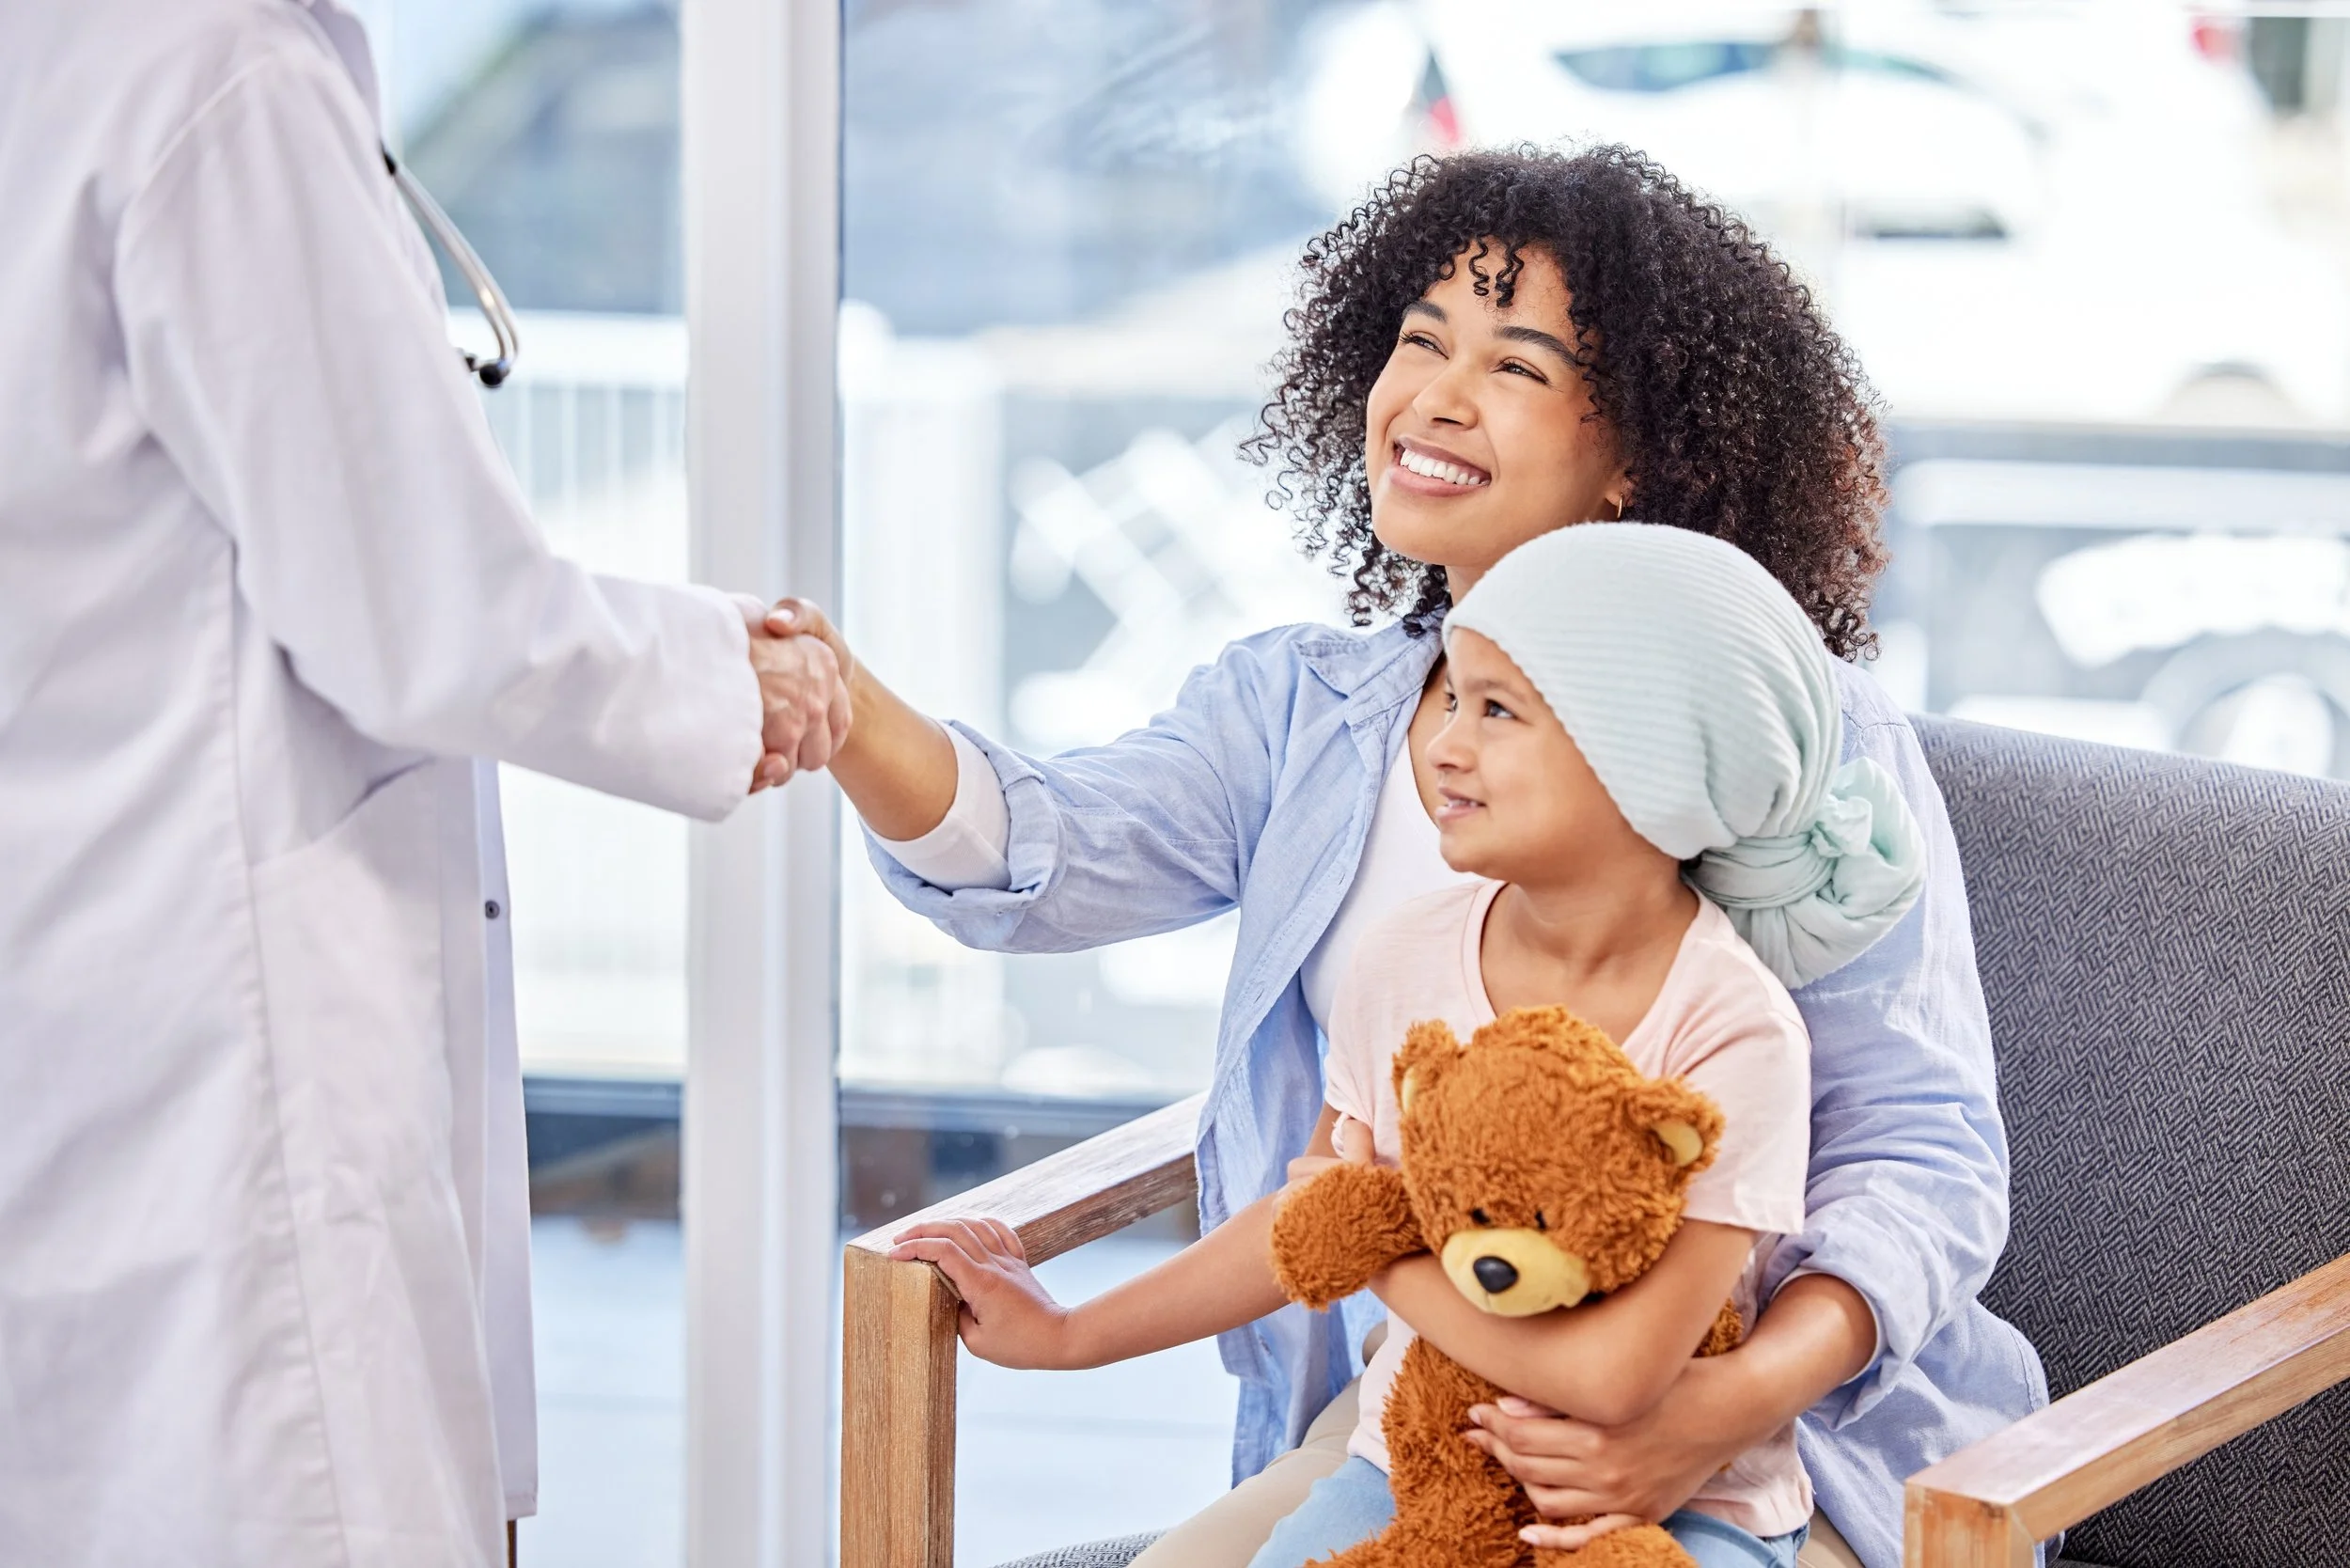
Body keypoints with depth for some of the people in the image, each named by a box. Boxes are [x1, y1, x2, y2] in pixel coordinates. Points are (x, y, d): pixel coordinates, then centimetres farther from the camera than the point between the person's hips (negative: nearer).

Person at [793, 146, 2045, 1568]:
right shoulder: (1302, 707, 9)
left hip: (1764, 1445, -4)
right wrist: (849, 716, -30)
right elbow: (1043, 852, -9)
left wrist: (1743, 1398, -27)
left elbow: (1926, 1157, -9)